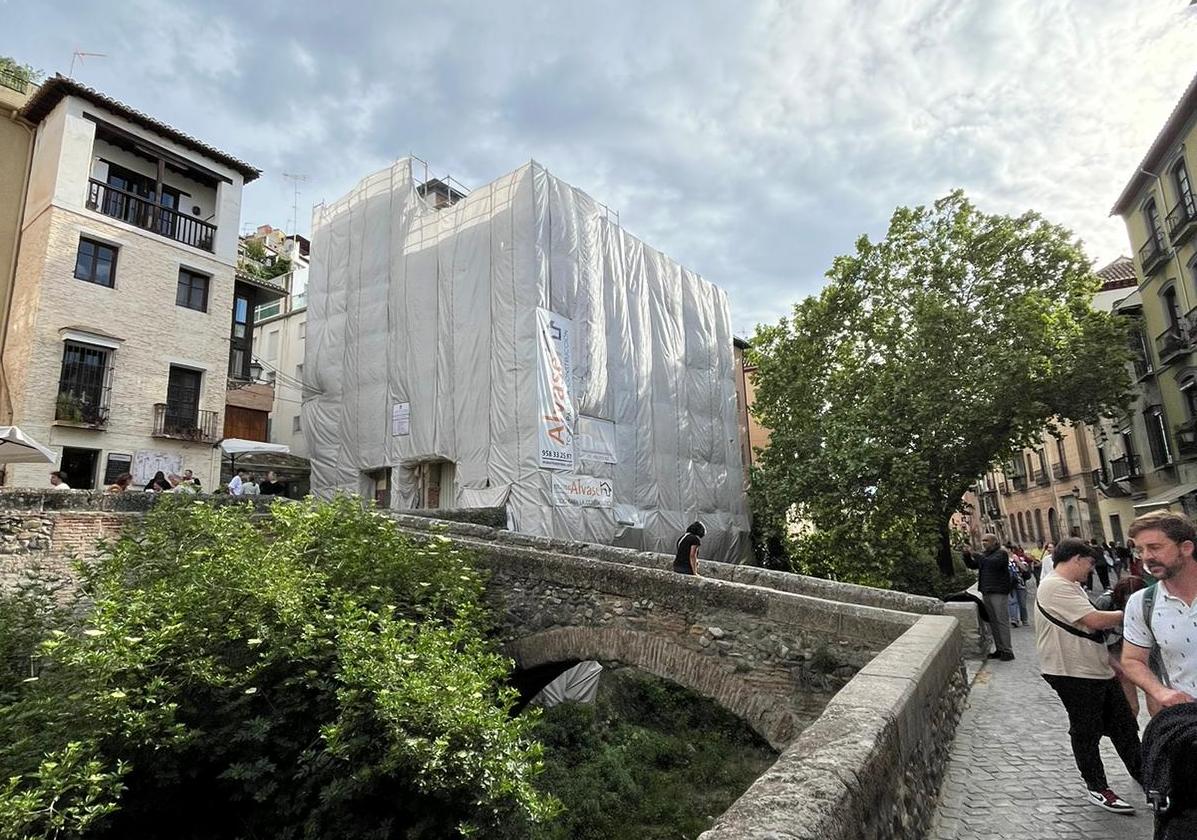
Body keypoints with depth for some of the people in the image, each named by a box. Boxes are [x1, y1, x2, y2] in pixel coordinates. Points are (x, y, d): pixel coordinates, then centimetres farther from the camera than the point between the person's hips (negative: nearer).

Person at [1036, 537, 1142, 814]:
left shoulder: (1072, 587, 16)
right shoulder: (1055, 587, -21)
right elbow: (1095, 621, -24)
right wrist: (1127, 614, -9)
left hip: (1098, 669, 10)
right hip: (1074, 674, -10)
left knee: (1124, 726, 20)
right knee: (1086, 733, 6)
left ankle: (1144, 776, 37)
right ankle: (1097, 789, 19)